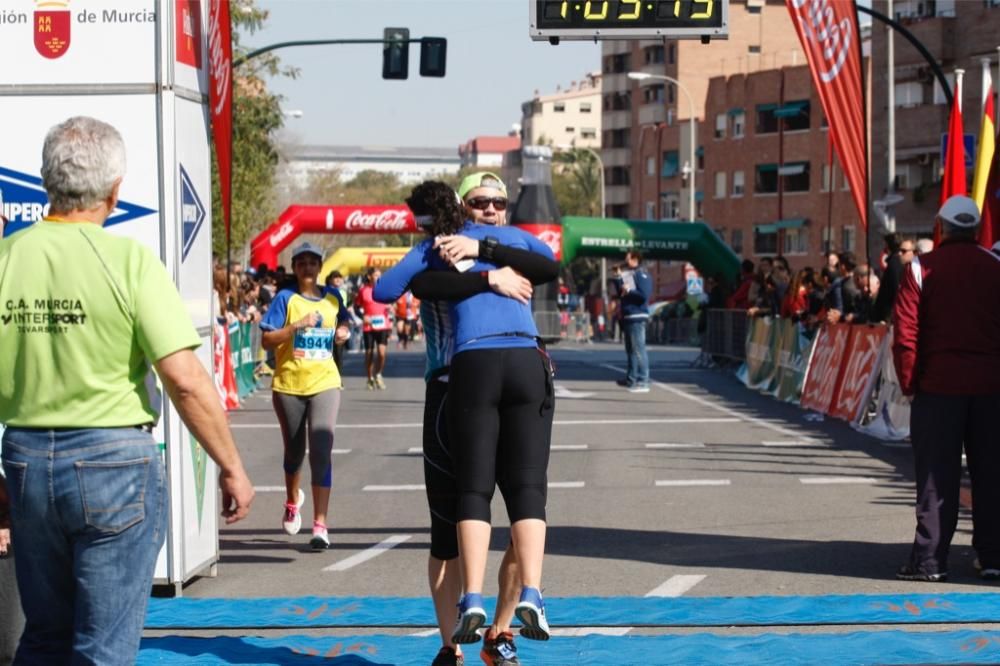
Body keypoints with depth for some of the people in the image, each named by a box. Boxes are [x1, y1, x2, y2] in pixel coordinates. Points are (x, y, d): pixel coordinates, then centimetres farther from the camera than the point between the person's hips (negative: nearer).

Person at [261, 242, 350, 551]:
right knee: (294, 451, 15)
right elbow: (266, 340, -9)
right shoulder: (286, 298, -4)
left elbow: (342, 322, 27)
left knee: (321, 451, -13)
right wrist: (297, 325, -21)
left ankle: (320, 526, -14)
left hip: (325, 383, 1)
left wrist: (343, 332, 4)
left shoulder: (332, 298, 7)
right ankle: (293, 500, 47)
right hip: (289, 384, -1)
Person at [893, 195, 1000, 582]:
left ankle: (930, 560, 1)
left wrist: (908, 382, 0)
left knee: (937, 477, 1)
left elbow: (905, 333, -8)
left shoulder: (921, 269, -4)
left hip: (939, 384, -2)